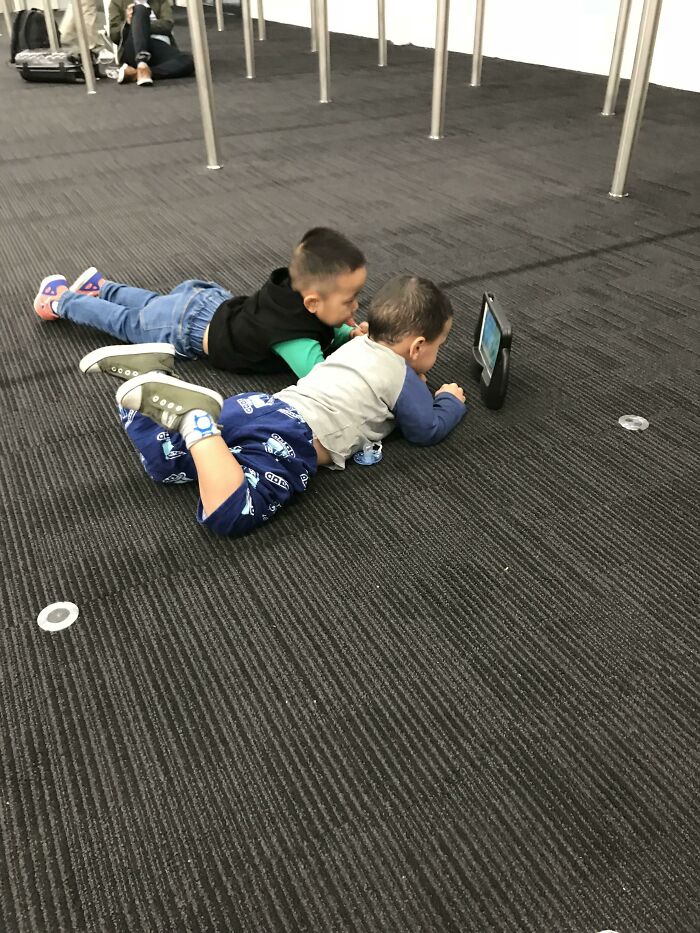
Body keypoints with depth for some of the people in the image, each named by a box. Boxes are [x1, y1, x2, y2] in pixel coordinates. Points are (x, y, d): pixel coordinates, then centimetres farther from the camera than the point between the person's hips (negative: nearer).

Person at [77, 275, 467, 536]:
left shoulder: (359, 344, 30)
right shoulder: (402, 375, 8)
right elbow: (429, 429, 16)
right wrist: (451, 400, 34)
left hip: (261, 405, 8)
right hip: (291, 436, -8)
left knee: (164, 462, 15)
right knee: (228, 514, -28)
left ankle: (150, 371, -4)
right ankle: (196, 417, -35)